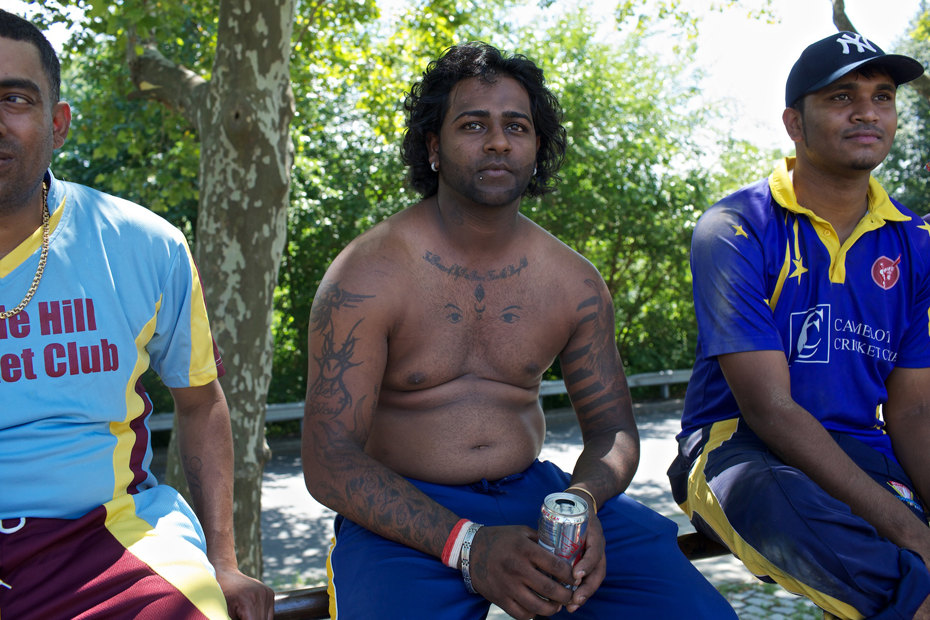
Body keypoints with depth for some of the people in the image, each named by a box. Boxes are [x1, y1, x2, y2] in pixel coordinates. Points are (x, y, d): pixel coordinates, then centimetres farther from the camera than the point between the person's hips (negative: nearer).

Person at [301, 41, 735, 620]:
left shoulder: (573, 280, 4)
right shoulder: (366, 275, -10)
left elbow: (612, 426, 10)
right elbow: (328, 461, -14)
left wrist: (580, 503, -15)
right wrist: (465, 545, -26)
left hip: (532, 491, 3)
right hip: (405, 512, -3)